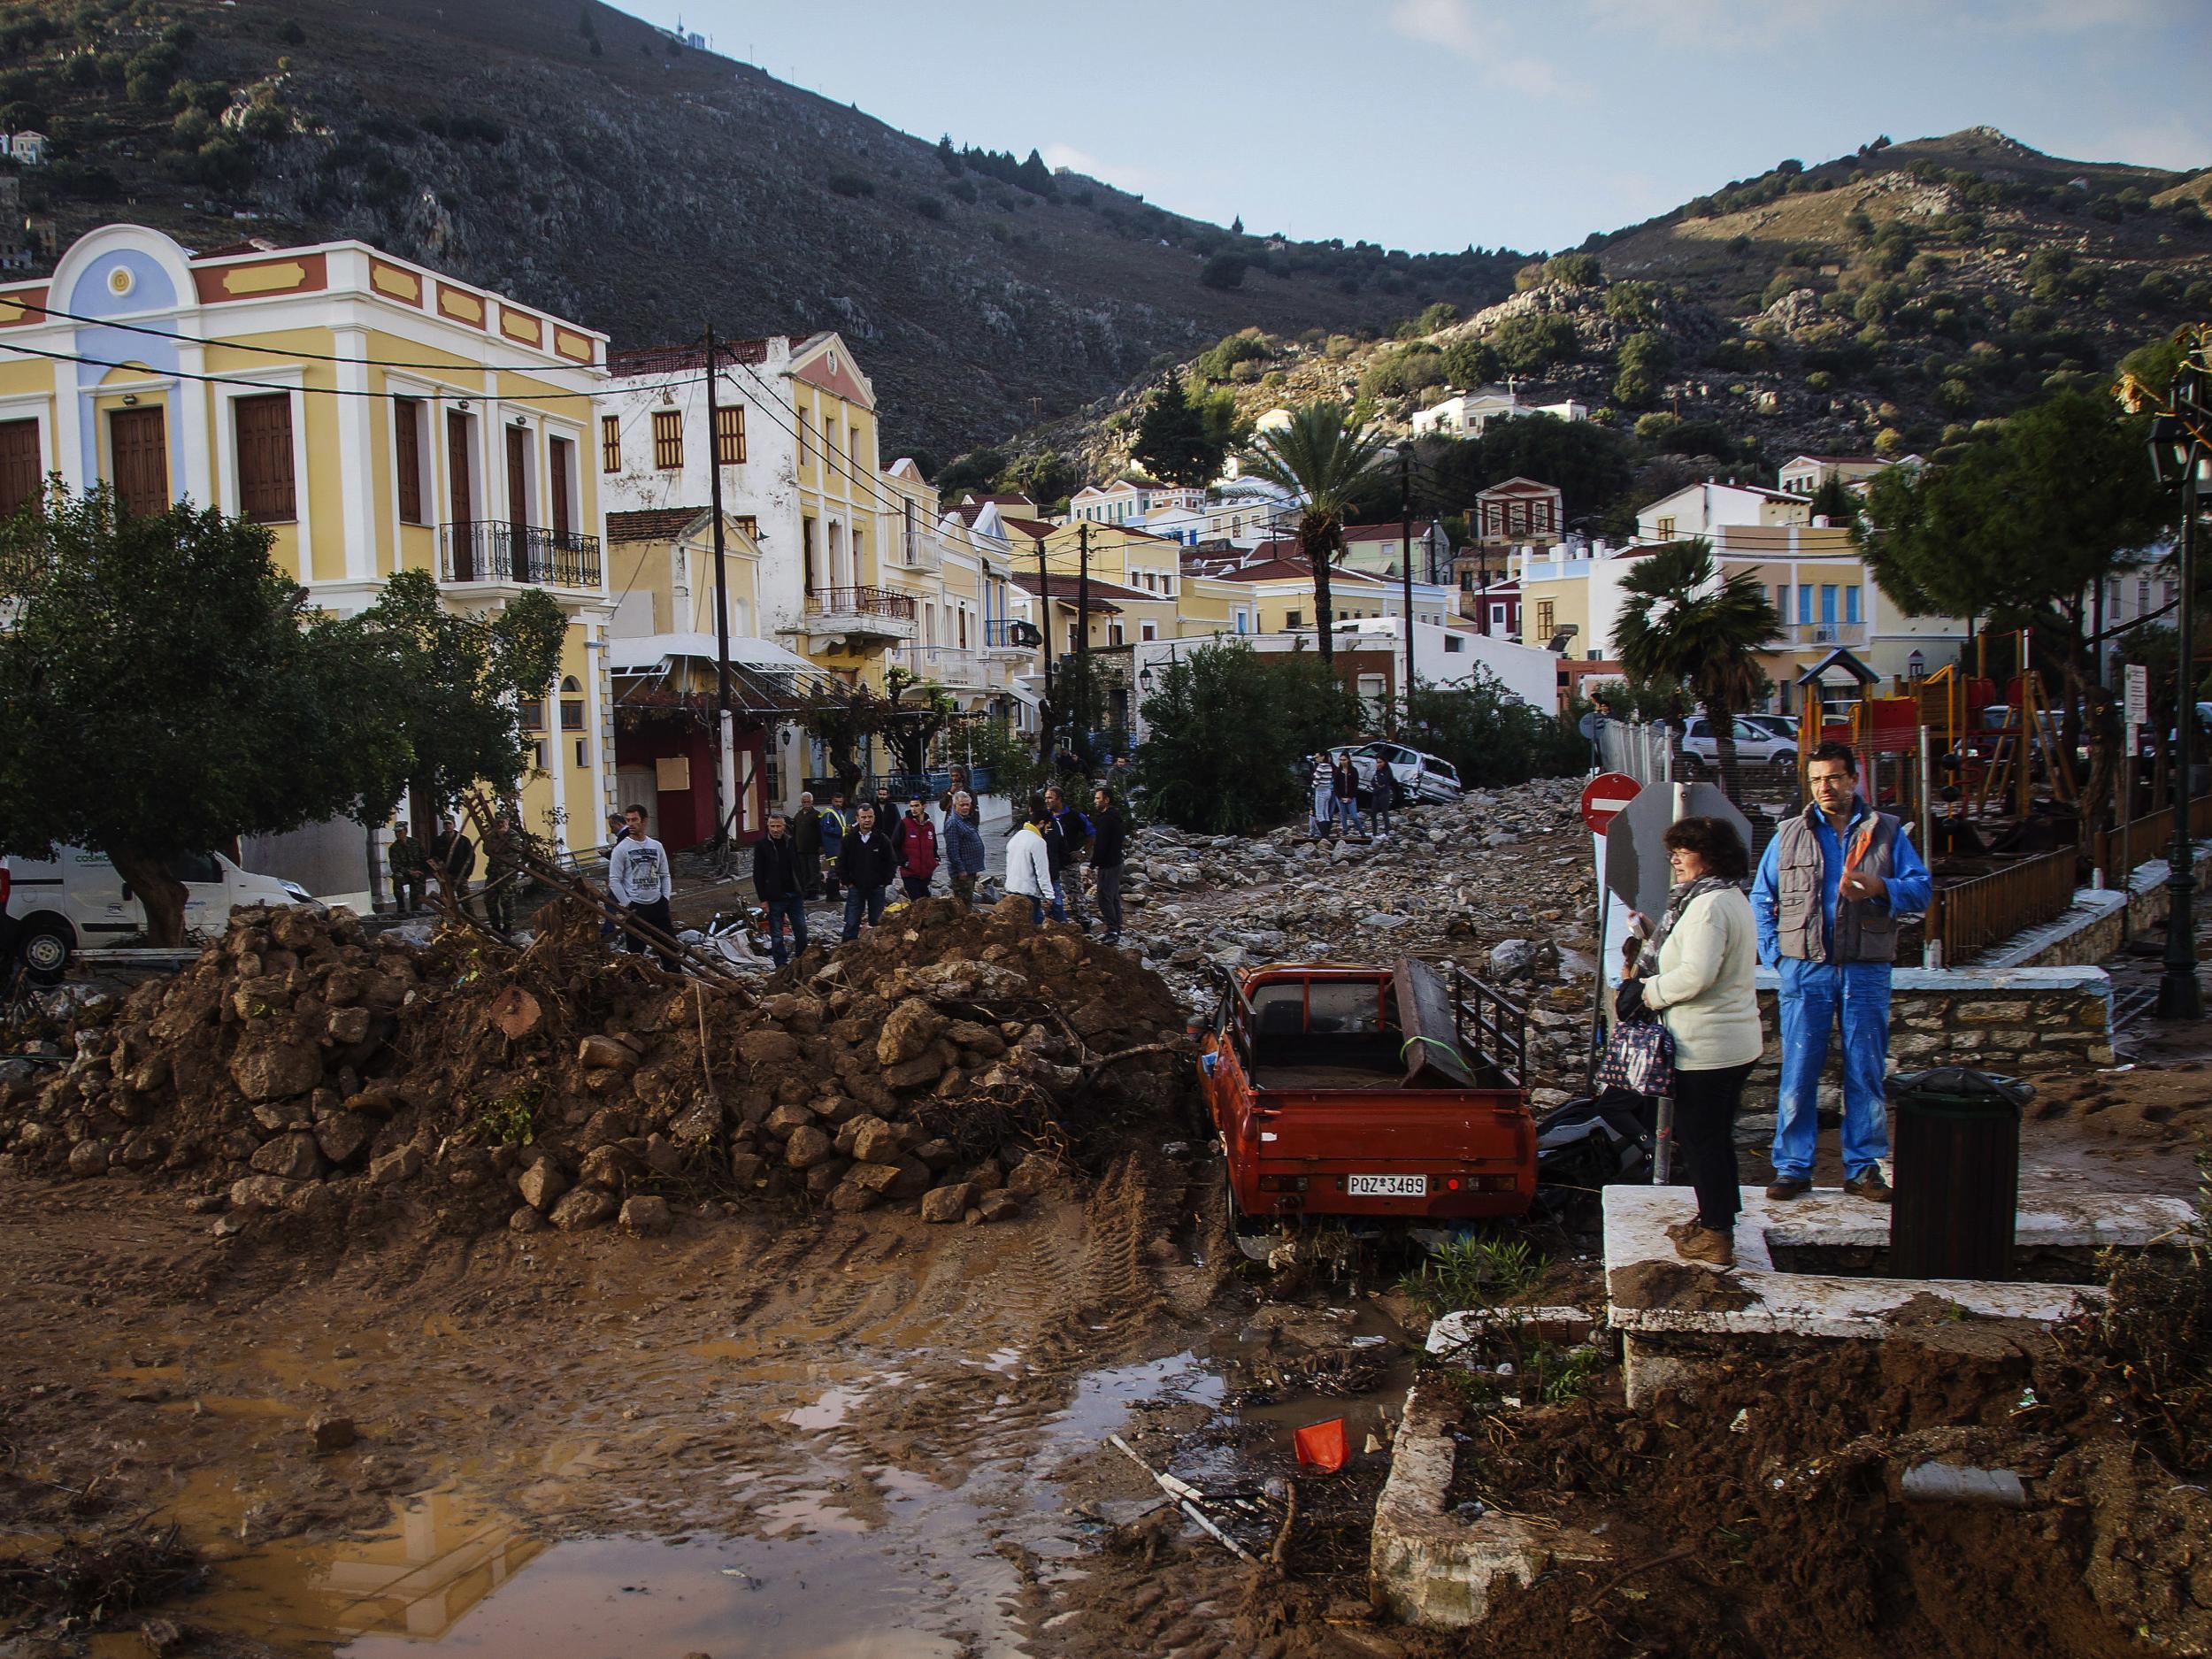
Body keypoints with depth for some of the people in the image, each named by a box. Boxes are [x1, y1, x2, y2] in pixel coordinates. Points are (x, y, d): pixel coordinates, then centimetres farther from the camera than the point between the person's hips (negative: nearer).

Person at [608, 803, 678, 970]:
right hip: (635, 907, -4)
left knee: (670, 947, 8)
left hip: (658, 904, 4)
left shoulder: (656, 846, 7)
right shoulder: (621, 848, -6)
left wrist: (666, 899, 2)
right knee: (636, 952, 2)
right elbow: (614, 881, -8)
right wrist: (627, 905, -12)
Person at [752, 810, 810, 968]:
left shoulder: (792, 842, 6)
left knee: (801, 931, 3)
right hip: (775, 897, -3)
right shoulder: (762, 845, -4)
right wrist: (763, 899, -8)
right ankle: (781, 965, 11)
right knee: (777, 935, 4)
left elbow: (800, 868, 11)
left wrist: (802, 892, 7)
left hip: (795, 895, 3)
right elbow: (758, 875, -4)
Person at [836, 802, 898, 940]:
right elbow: (841, 863, 4)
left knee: (876, 924, 8)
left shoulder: (882, 839, -4)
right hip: (855, 888, 0)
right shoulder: (849, 839, -3)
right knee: (851, 924, -1)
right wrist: (846, 882, -2)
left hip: (877, 888, 0)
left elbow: (892, 863, 3)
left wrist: (885, 882, -2)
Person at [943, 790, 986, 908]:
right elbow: (952, 849, -22)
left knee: (969, 901, 17)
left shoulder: (967, 820, 16)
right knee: (963, 903, -9)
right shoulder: (953, 823, -16)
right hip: (962, 871, -10)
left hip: (971, 870, 10)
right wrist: (961, 870, -23)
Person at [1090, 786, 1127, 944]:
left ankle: (1112, 931, -12)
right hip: (1116, 862, 10)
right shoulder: (1116, 817, 13)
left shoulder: (1106, 819, -18)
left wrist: (1093, 866, -16)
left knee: (1105, 898, -9)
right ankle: (1117, 930, 21)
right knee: (1114, 897, 16)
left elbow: (1100, 845, -21)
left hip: (1107, 865, -10)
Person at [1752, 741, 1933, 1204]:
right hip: (1805, 972, 0)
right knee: (1798, 1074, 0)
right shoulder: (1789, 834, 9)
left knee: (1866, 1074, 4)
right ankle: (1792, 1167, 8)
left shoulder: (1886, 832, 7)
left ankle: (1863, 1169, 13)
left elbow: (1921, 889, 2)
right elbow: (1761, 898, 12)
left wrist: (1879, 888, -18)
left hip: (1866, 972, 0)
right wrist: (1774, 954, 1)